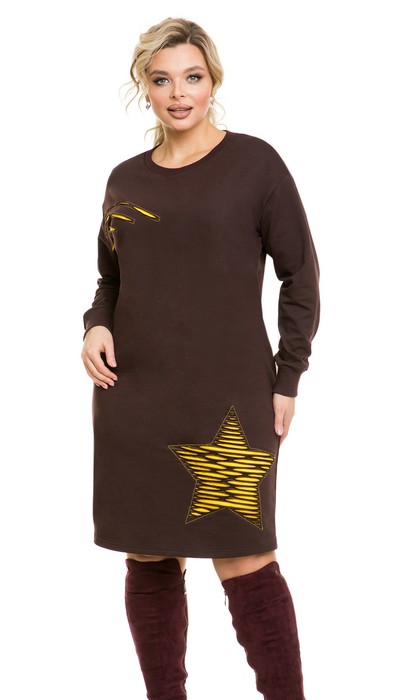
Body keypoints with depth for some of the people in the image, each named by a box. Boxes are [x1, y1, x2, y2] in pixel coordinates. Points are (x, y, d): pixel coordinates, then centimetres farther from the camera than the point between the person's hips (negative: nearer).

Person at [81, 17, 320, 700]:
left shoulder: (254, 162, -1)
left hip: (228, 401, -4)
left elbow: (299, 273, 1)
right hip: (133, 397, 4)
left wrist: (287, 378, -3)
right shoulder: (126, 179, 11)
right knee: (149, 563, 7)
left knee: (245, 565, -8)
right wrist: (97, 326, -2)